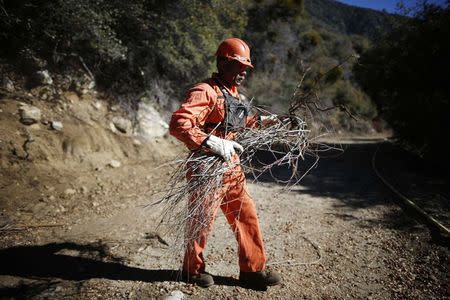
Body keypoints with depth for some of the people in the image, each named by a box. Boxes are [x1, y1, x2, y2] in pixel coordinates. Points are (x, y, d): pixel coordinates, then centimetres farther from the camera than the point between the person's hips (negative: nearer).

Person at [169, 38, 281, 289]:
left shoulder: (234, 94, 15)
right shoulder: (205, 91, -15)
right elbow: (178, 124, -27)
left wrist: (261, 122, 24)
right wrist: (211, 142, -34)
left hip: (232, 168, 9)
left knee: (247, 216, 11)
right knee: (203, 221, 8)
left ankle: (253, 269, 26)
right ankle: (193, 269, 32)